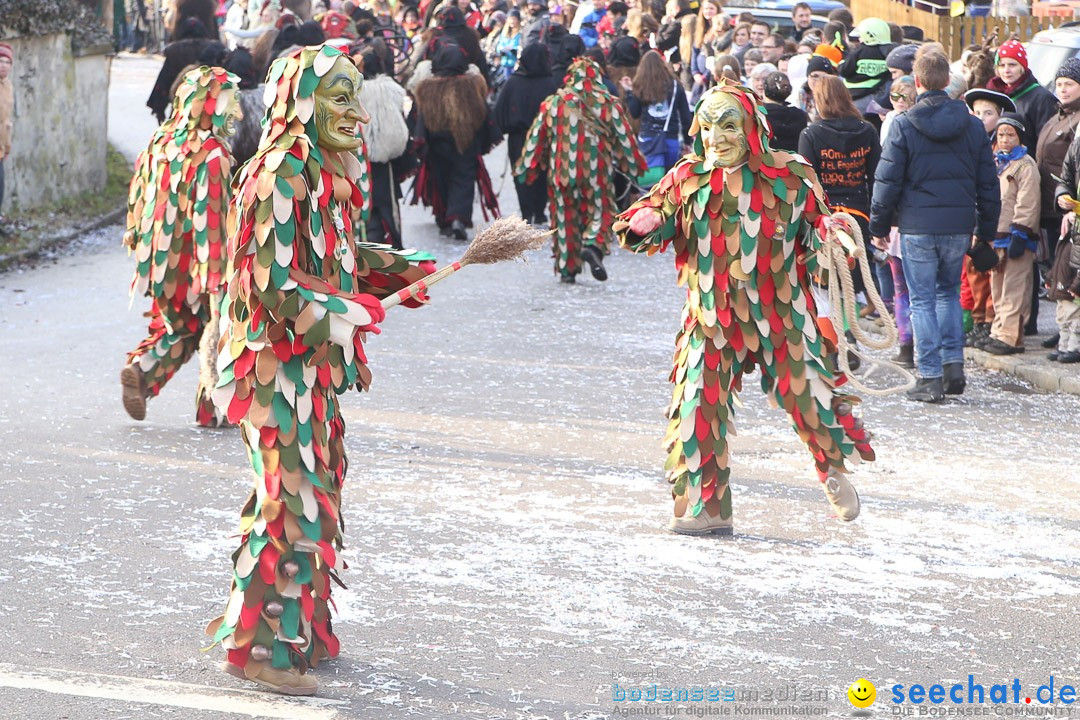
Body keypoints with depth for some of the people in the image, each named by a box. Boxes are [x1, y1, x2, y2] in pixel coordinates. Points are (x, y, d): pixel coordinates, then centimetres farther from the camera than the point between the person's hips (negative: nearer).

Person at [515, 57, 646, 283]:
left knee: (565, 214, 11)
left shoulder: (553, 103, 0)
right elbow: (623, 135, 3)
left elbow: (537, 136, 4)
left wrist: (524, 168, 13)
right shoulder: (607, 103, -3)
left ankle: (567, 269, 12)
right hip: (596, 169, -1)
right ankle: (593, 244, -19)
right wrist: (635, 165, 16)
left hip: (562, 170, 1)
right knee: (600, 211, 11)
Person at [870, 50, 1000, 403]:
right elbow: (989, 182, 9)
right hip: (959, 226, 4)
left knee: (923, 300, 3)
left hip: (917, 226, -3)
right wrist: (987, 229, 17)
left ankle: (930, 377, 1)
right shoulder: (973, 125, 4)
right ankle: (954, 364, 10)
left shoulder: (904, 125, -7)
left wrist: (879, 226, 4)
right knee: (949, 291, 20)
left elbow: (887, 181, -6)